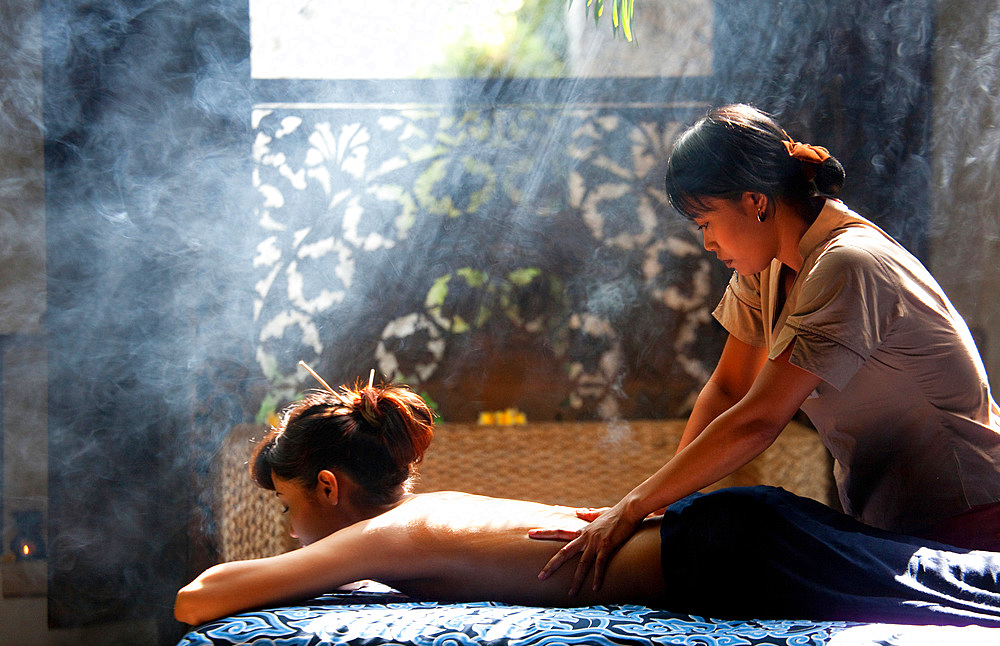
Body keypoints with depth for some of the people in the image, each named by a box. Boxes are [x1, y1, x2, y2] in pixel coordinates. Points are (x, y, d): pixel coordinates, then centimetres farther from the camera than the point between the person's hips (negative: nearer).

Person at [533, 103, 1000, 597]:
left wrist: (632, 509, -24)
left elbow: (758, 421, -28)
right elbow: (728, 389, 6)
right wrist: (660, 497, -6)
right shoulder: (769, 261, 2)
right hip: (882, 517, 8)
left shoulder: (845, 268, -26)